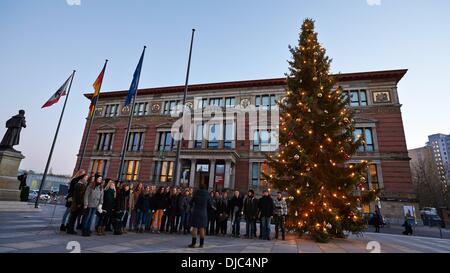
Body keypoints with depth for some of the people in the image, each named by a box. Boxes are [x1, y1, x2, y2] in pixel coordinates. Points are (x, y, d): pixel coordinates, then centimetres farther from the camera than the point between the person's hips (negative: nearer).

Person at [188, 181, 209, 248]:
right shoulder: (207, 195, -4)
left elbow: (191, 202, 3)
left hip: (196, 212, -1)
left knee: (195, 227, 3)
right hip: (204, 213, 1)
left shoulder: (196, 194, -5)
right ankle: (201, 243, 11)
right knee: (202, 228, 8)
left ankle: (193, 243, 4)